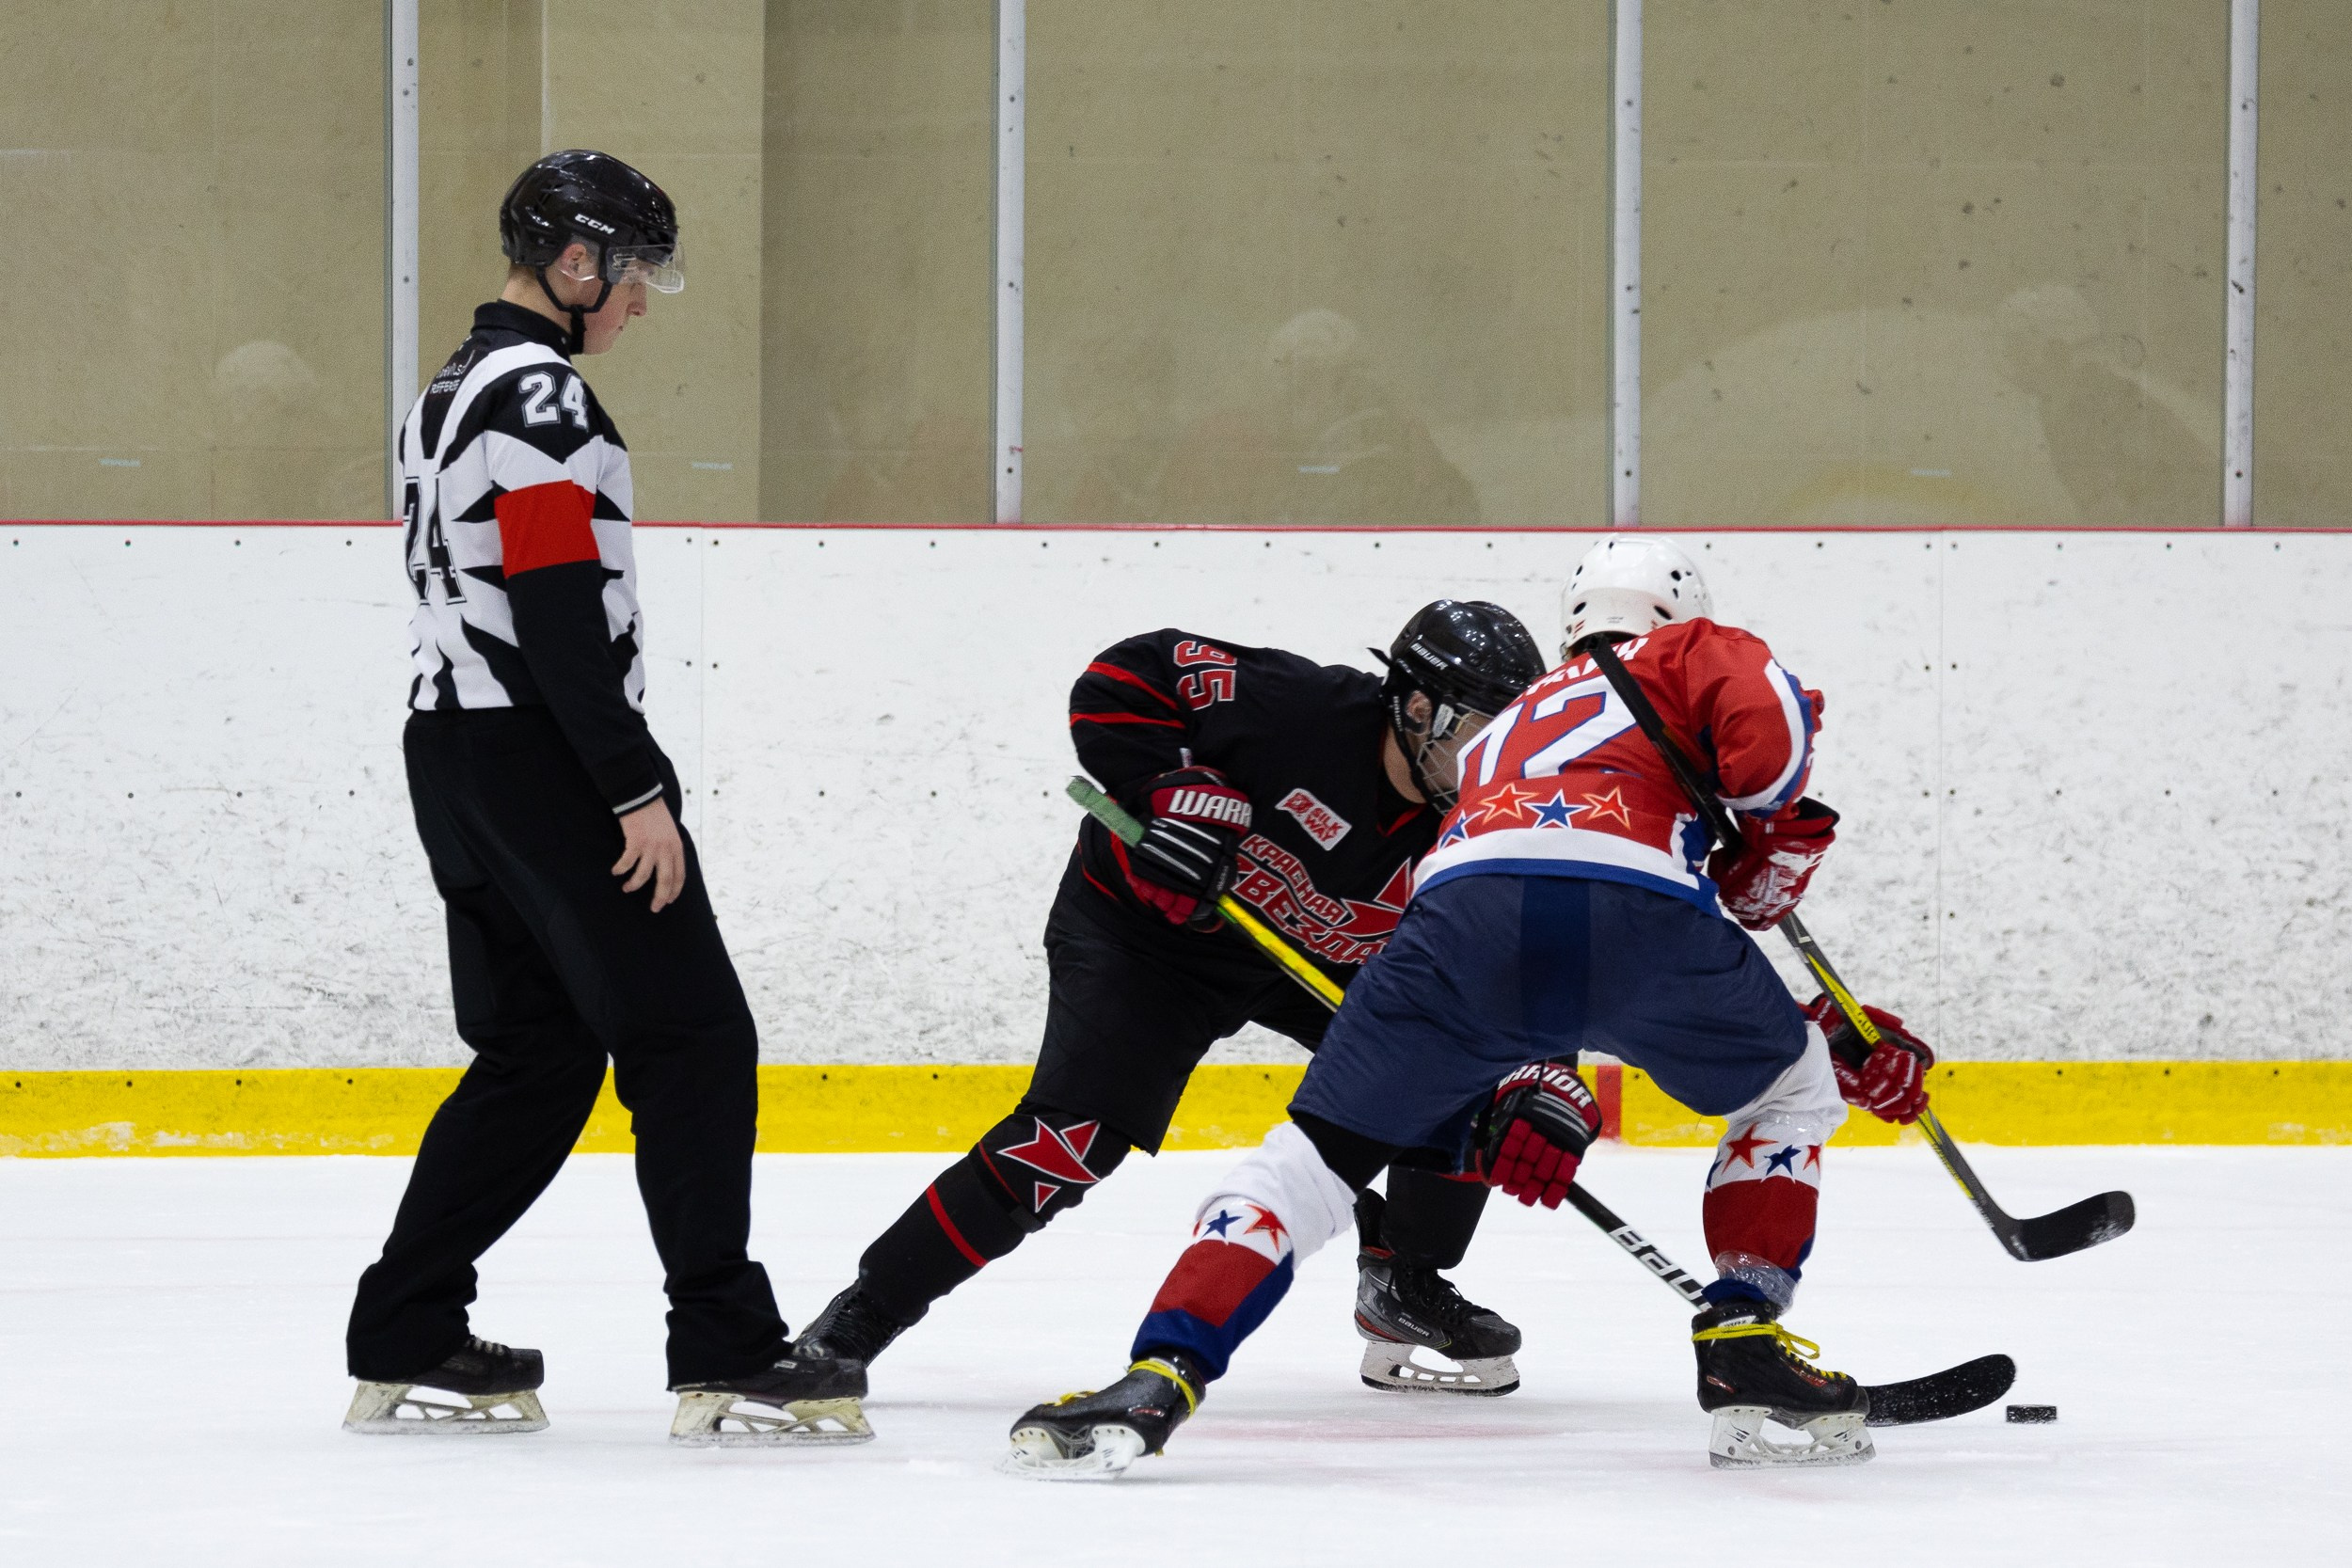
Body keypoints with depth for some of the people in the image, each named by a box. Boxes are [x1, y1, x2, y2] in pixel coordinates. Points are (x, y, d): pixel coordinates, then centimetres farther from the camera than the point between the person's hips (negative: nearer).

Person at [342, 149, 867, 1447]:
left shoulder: (457, 390, 18)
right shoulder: (539, 394, -15)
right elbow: (562, 618, -22)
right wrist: (641, 792, -20)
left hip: (457, 752, 10)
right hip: (541, 757, -10)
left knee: (537, 1050, 15)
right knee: (691, 1040, -7)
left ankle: (404, 1350, 14)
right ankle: (727, 1361, -10)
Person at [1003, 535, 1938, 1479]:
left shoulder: (1500, 735, 44)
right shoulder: (1687, 656, 31)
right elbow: (1772, 722, 7)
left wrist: (1535, 1100, 32)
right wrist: (1765, 850, 23)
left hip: (1466, 906, 3)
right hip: (1640, 898, -3)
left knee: (1318, 1150, 8)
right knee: (1794, 1089, 25)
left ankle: (1158, 1382, -10)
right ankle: (1745, 1347, 13)